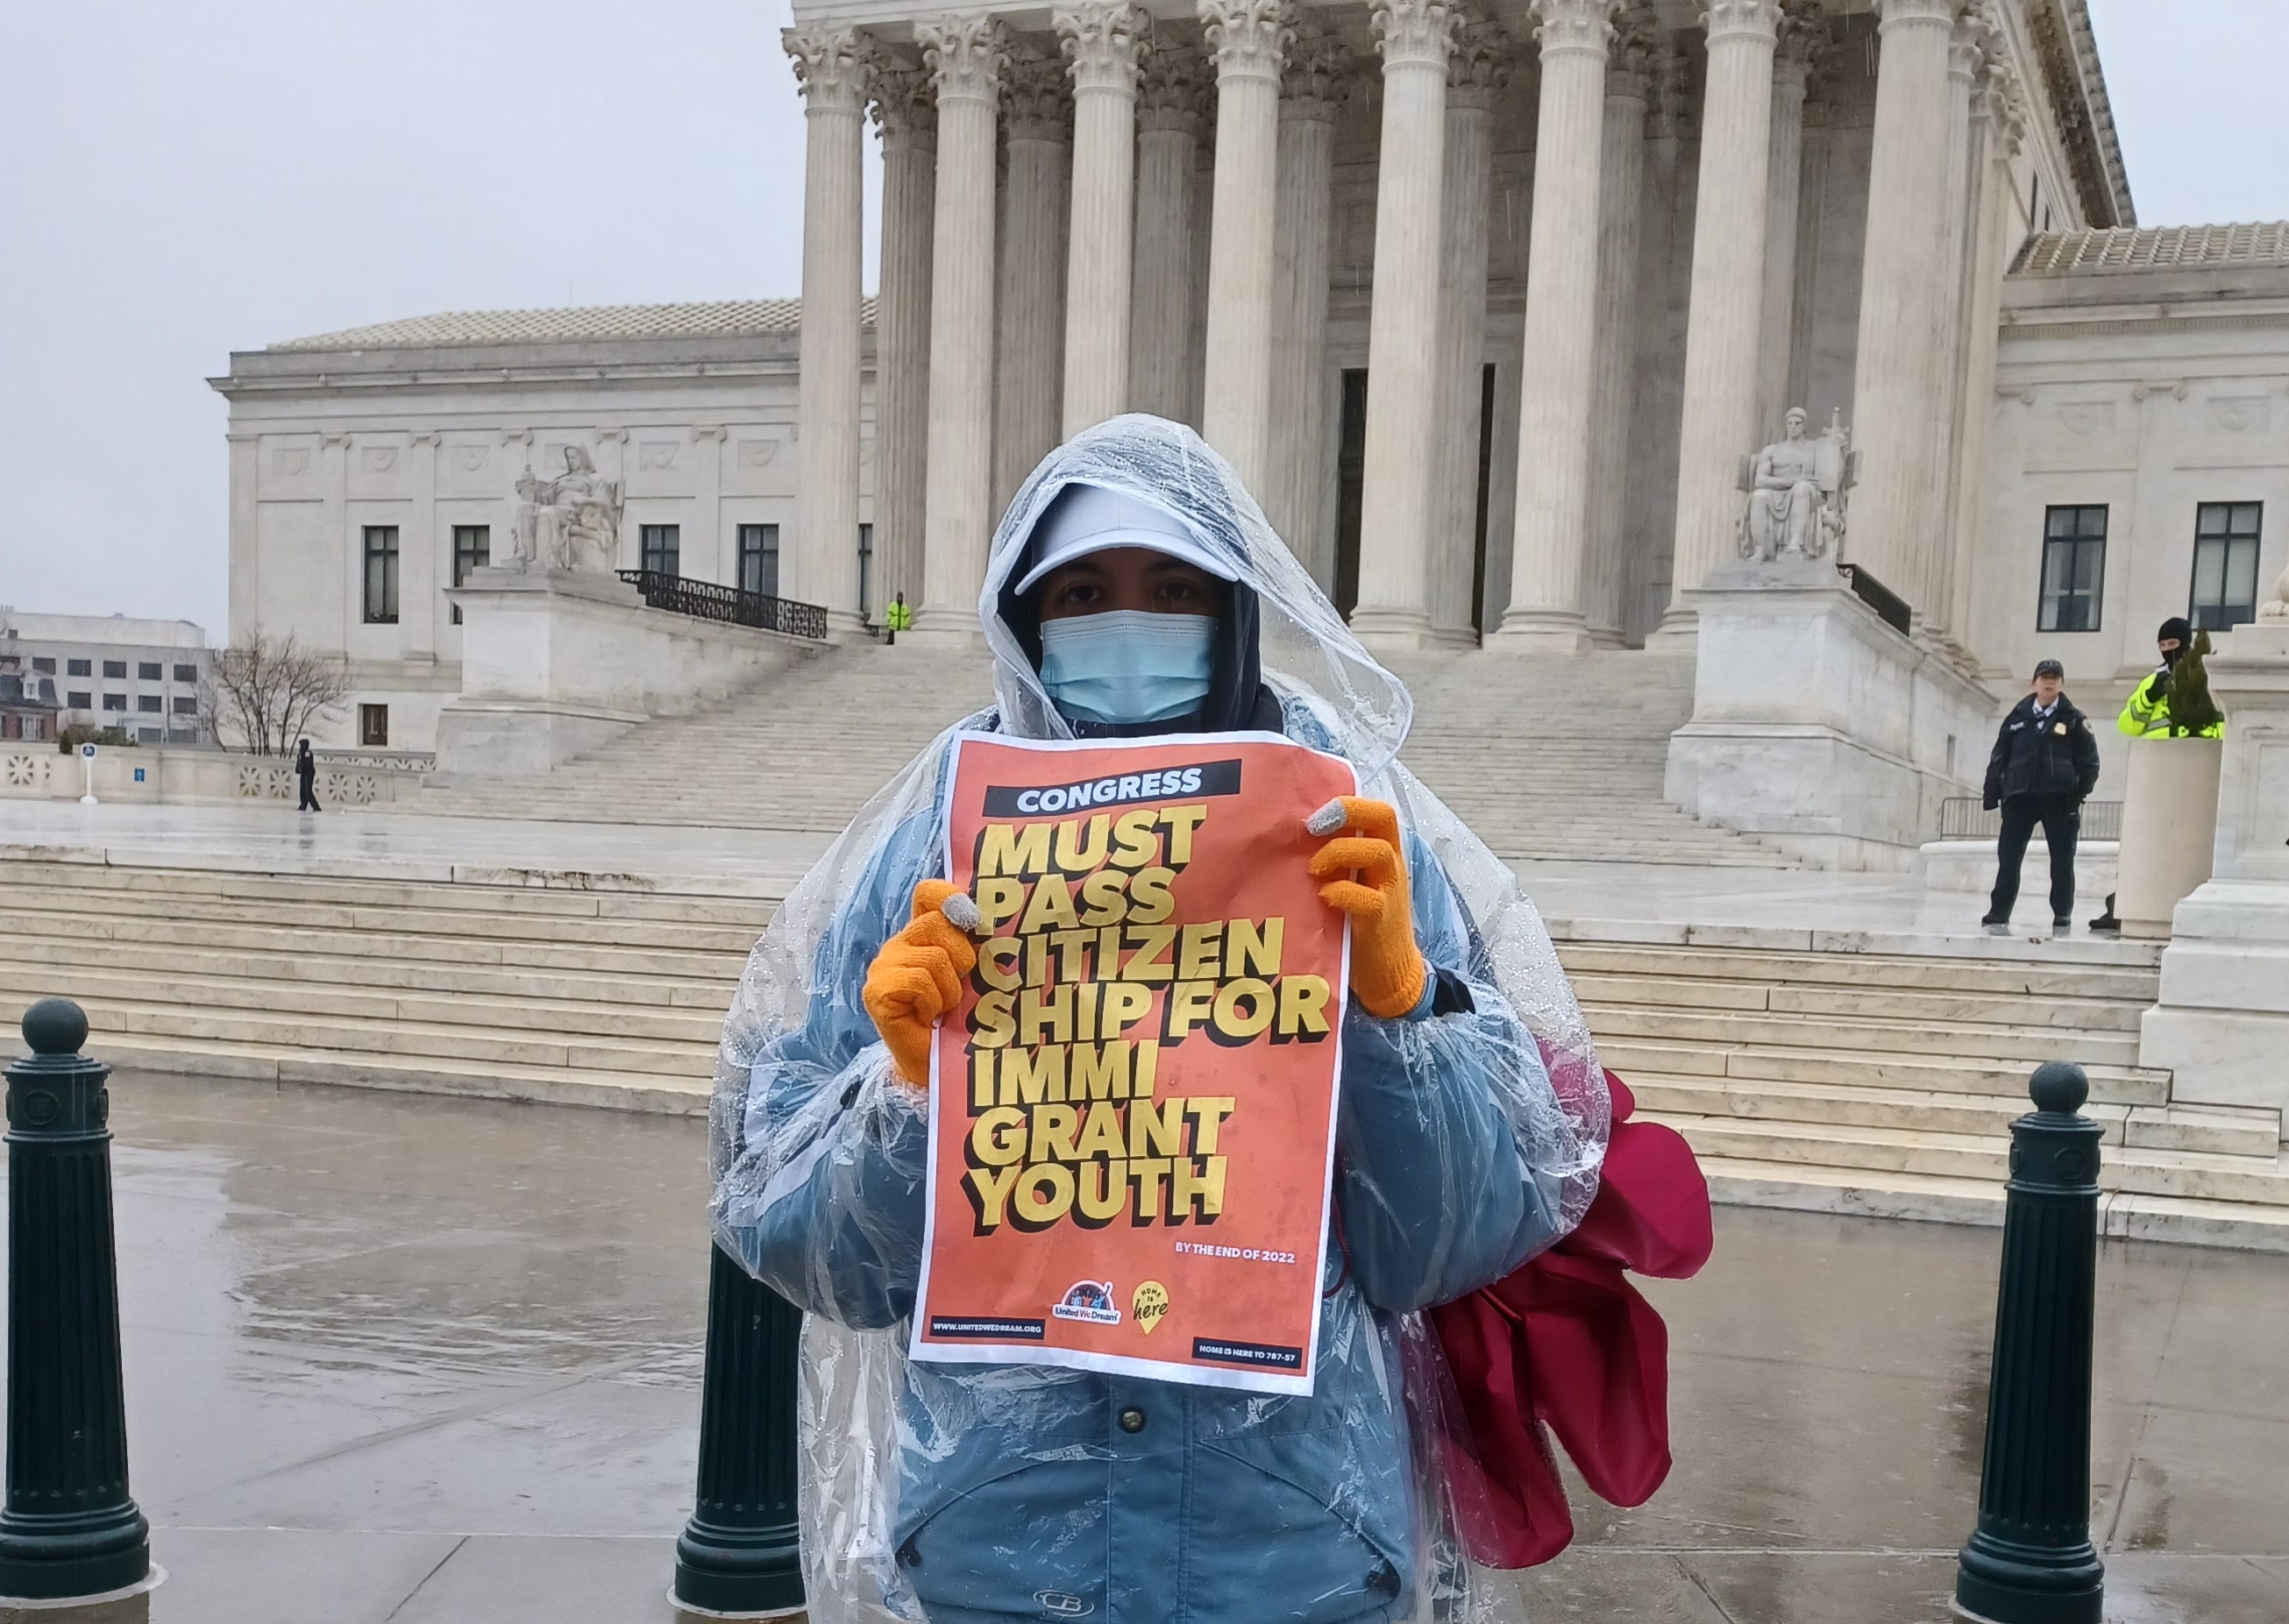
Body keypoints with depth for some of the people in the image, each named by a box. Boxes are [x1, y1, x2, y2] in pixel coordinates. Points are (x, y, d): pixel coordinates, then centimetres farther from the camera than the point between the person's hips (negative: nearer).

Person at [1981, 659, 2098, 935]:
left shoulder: (2074, 719, 5)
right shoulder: (2017, 716, 11)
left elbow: (2089, 761, 3)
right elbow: (1999, 757, 11)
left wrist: (2081, 792, -10)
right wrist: (1992, 794, 3)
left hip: (2060, 798, -1)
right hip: (2020, 796, 1)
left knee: (2062, 861, 4)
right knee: (2008, 858, -2)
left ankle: (2062, 917, 13)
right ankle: (1998, 915, 1)